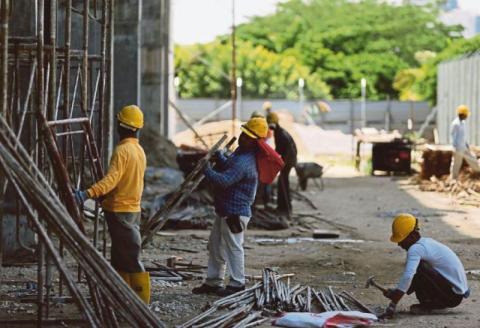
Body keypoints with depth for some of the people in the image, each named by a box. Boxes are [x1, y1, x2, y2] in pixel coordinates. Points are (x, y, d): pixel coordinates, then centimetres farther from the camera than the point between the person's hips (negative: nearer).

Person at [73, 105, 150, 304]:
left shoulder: (122, 150, -16)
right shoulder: (139, 150, 13)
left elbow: (111, 179, -29)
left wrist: (87, 194, -38)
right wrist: (103, 196, 28)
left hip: (120, 211, -9)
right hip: (132, 209, 9)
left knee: (130, 258, -7)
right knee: (120, 258, 15)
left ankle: (142, 300, -6)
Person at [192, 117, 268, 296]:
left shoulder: (244, 162, -24)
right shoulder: (240, 152, 10)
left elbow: (223, 181, -30)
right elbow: (227, 166, 25)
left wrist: (206, 169, -17)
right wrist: (218, 155, 9)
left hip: (235, 212, -11)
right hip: (225, 210, 11)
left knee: (233, 247, -2)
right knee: (215, 246, 17)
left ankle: (237, 284, 7)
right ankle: (213, 282, 25)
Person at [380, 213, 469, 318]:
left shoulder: (415, 249, -18)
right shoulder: (427, 242, 11)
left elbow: (408, 277, -32)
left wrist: (392, 304, -30)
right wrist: (395, 292, 10)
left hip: (453, 295, -10)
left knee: (419, 268, -22)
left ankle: (428, 305, -9)